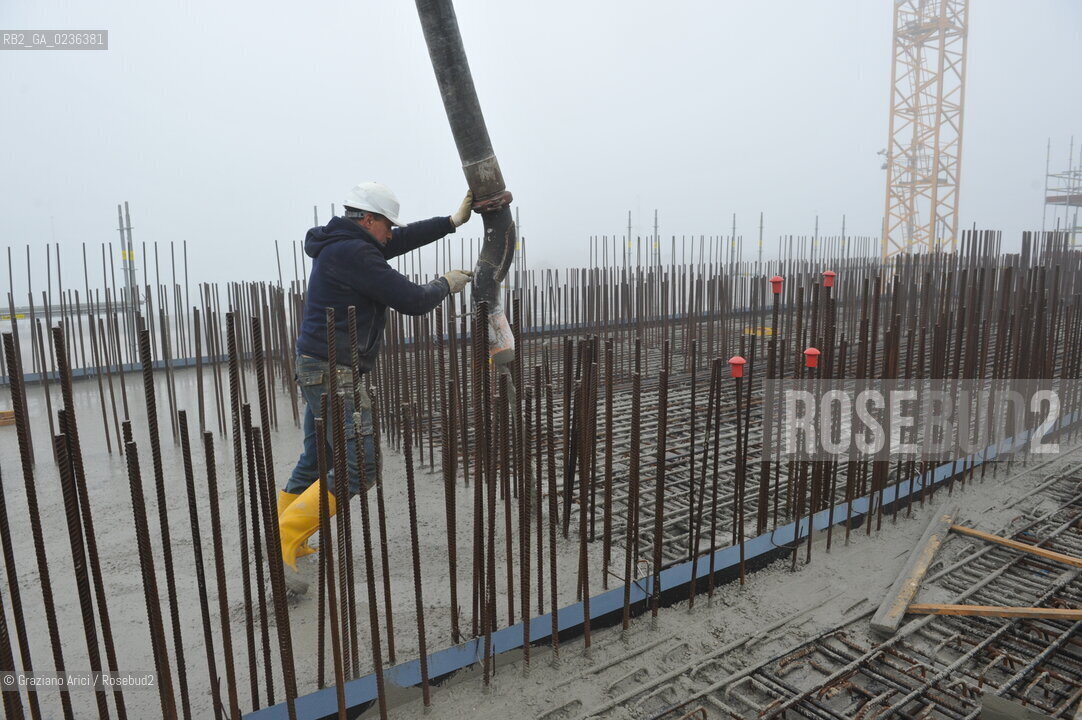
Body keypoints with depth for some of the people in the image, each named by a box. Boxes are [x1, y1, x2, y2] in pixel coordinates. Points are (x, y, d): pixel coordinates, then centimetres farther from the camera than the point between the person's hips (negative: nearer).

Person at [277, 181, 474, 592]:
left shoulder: (342, 245, 13)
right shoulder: (354, 253, -18)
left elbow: (403, 240, 23)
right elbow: (412, 301, -17)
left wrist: (453, 221, 22)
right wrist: (446, 285, 3)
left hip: (318, 371, 11)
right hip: (334, 373, -11)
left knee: (315, 461, 19)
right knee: (361, 468, -8)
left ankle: (279, 541, 31)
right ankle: (283, 544, -5)